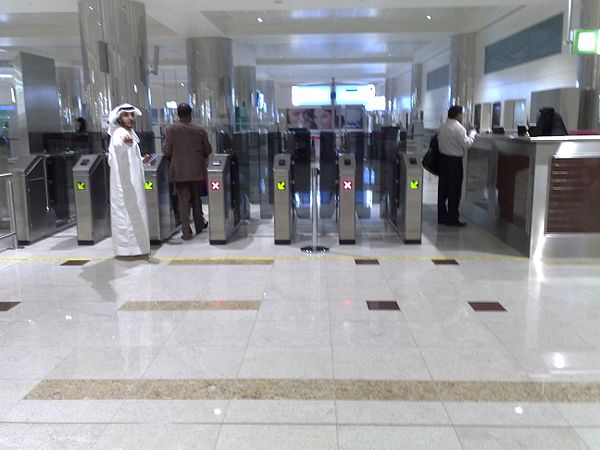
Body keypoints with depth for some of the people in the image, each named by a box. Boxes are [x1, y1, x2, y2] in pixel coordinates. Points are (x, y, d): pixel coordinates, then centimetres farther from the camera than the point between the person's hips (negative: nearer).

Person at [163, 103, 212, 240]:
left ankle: (186, 232, 2)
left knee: (183, 200, 4)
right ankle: (199, 225, 30)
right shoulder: (200, 130, -6)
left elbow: (167, 151, -6)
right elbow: (208, 151, 1)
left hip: (179, 171, -1)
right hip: (197, 171, 1)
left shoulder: (170, 130, -8)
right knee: (196, 198, 18)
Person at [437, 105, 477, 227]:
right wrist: (472, 134, 4)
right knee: (454, 190, -1)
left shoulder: (442, 127, 10)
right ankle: (452, 218, 3)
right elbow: (466, 144, -14)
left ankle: (442, 216, 17)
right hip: (454, 160, -7)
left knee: (443, 189, 11)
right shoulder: (458, 128, -13)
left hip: (443, 158, 7)